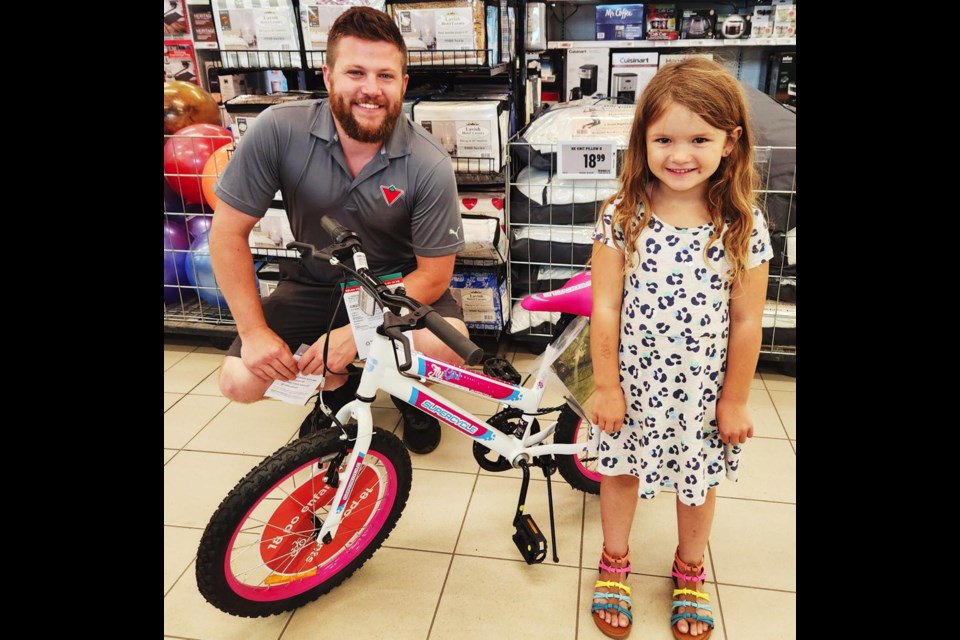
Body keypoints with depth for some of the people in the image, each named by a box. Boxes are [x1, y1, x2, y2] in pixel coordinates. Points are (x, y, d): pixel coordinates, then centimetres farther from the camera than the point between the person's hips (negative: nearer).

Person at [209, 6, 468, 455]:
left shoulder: (429, 166, -23)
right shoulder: (279, 131, -21)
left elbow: (434, 273, -17)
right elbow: (228, 231, -13)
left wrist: (356, 332, -26)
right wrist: (255, 332, -16)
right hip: (314, 283, 2)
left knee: (447, 347, -30)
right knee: (241, 381, -14)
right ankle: (338, 388, 19)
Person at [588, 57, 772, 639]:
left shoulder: (744, 224, -12)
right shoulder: (622, 217, -13)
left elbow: (746, 321, -6)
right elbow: (605, 308, -10)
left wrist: (734, 399, -2)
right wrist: (606, 385, -8)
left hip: (705, 389, 1)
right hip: (634, 381, 0)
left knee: (699, 481, 20)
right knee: (621, 471, 18)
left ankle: (691, 572, 48)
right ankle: (615, 564, 45)